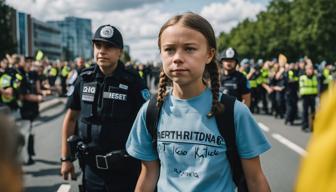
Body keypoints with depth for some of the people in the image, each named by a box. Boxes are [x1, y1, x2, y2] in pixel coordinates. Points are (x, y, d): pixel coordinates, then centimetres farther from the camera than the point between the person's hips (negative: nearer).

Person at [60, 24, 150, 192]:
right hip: (91, 167, 3)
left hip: (125, 168, -3)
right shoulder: (84, 79, 1)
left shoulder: (132, 81, -9)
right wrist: (66, 158, 7)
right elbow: (71, 118, 8)